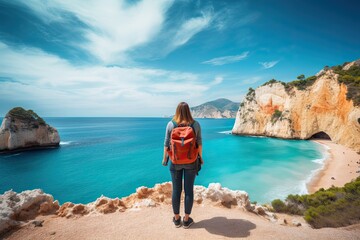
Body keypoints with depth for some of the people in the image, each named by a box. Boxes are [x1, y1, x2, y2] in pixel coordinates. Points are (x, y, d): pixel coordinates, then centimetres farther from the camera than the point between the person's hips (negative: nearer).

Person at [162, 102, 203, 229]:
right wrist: (200, 157, 11)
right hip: (191, 161, 0)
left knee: (176, 190, 12)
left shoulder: (170, 124, -9)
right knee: (189, 190, 11)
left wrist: (164, 158, 8)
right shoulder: (195, 124, -8)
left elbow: (166, 144, -5)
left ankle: (177, 219, 28)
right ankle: (186, 220, 25)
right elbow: (199, 143, -4)